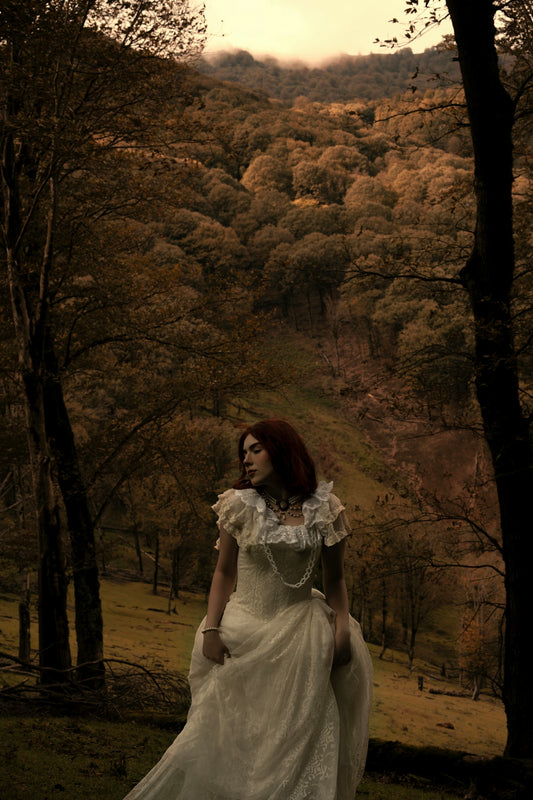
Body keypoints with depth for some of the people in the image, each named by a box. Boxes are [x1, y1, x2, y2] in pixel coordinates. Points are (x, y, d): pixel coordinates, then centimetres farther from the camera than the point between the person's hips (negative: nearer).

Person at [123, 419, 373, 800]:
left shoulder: (324, 509, -1)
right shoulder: (240, 505, 1)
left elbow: (335, 579, 5)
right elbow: (224, 573, 4)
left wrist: (343, 631, -8)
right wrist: (210, 629, -5)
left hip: (300, 635, 0)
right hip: (244, 633, 1)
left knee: (299, 738, 1)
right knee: (228, 736, 3)